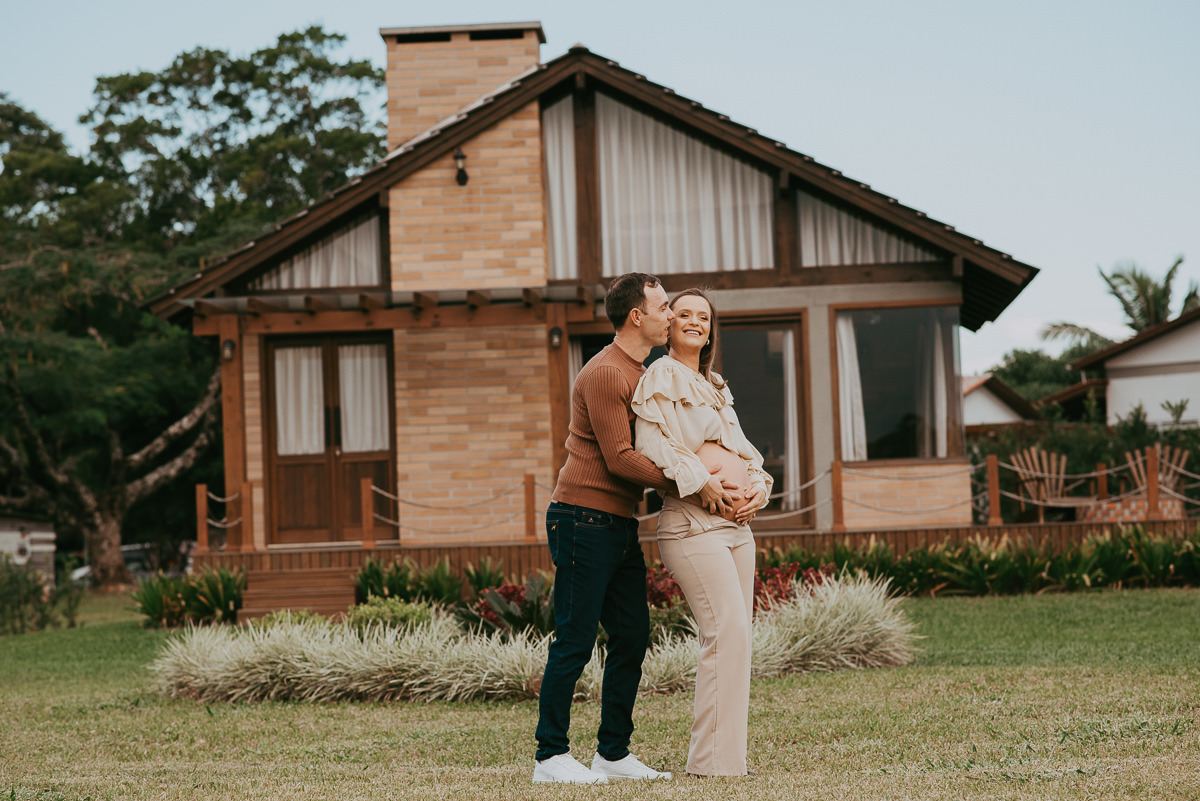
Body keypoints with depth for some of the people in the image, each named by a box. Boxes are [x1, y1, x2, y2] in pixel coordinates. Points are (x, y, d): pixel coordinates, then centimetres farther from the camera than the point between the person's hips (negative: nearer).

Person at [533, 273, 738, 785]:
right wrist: (692, 483, -16)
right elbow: (619, 459, -18)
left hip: (620, 526, 10)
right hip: (584, 519, -10)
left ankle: (613, 752, 12)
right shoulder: (605, 373, -13)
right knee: (575, 641, -8)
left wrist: (732, 480, 9)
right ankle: (551, 756, -3)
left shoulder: (641, 374, 19)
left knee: (632, 637, 7)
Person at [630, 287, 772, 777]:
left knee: (733, 634, 4)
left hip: (736, 522, 9)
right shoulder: (661, 378, -2)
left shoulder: (715, 388, 24)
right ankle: (714, 759, -14)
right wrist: (708, 488, -16)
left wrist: (758, 488, 3)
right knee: (727, 630, -17)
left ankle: (724, 754, 7)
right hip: (693, 521, -9)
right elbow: (653, 449, -13)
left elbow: (742, 452, 24)